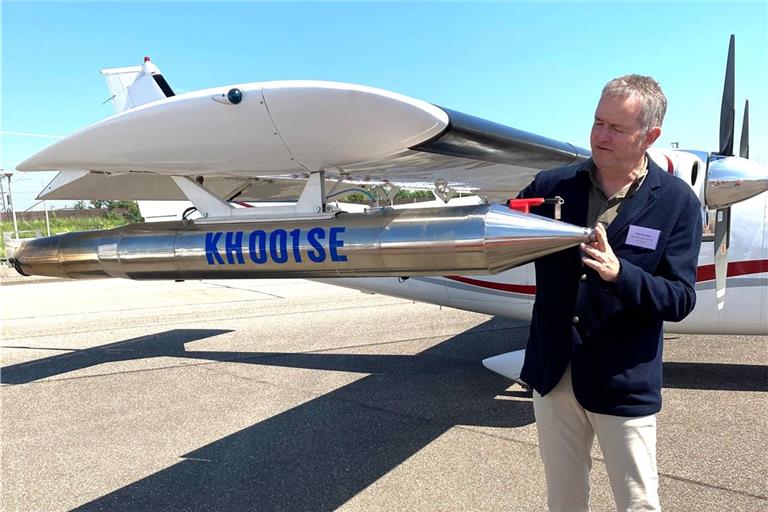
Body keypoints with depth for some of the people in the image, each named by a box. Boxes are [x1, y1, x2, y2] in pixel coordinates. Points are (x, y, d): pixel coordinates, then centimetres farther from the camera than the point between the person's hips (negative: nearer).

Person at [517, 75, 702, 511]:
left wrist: (619, 273, -28)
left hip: (622, 383, -2)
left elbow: (680, 300, -10)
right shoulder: (554, 185, -1)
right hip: (553, 375, 3)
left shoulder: (677, 203, -7)